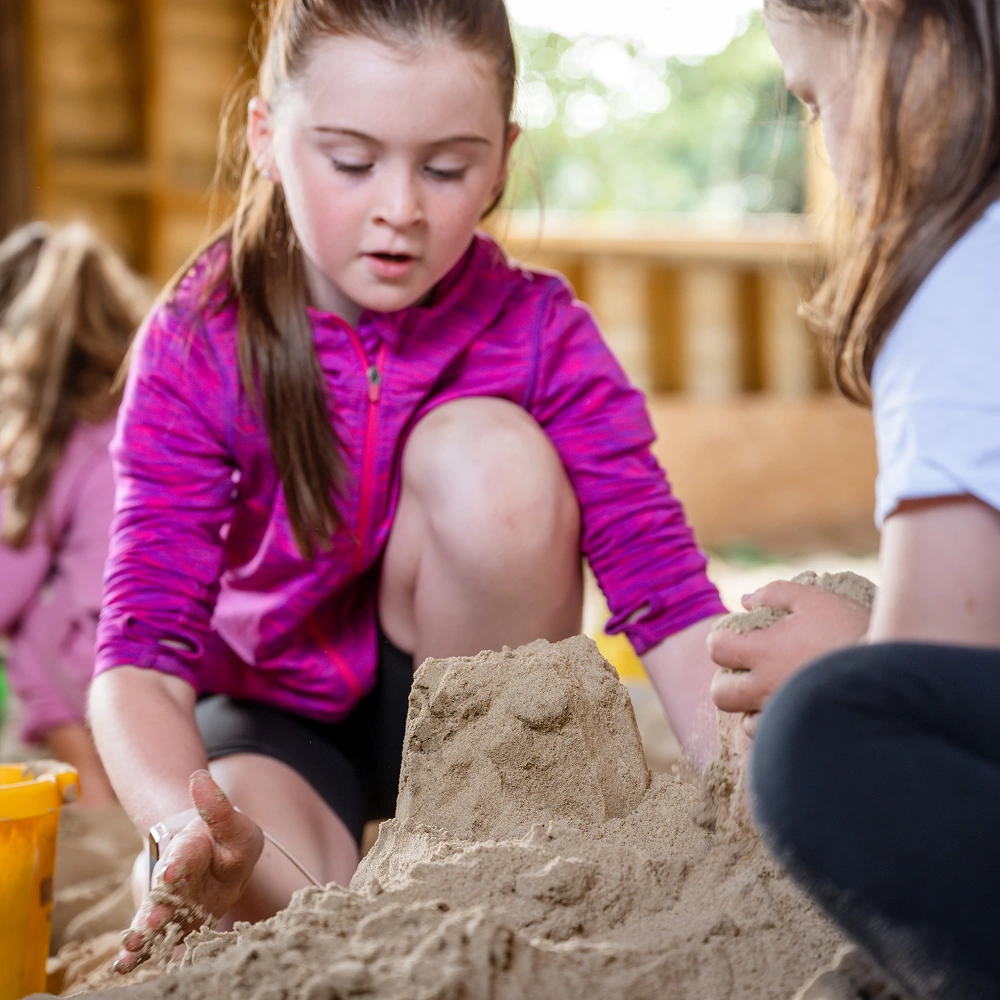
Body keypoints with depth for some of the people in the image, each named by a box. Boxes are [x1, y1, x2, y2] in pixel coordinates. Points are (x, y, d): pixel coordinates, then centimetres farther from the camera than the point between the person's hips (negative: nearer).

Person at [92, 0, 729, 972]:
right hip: (273, 715, -1)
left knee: (488, 453, -27)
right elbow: (145, 641, -27)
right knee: (241, 899, -35)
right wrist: (189, 826, -48)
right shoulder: (198, 346, -19)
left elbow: (662, 585, -25)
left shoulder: (538, 333, -17)